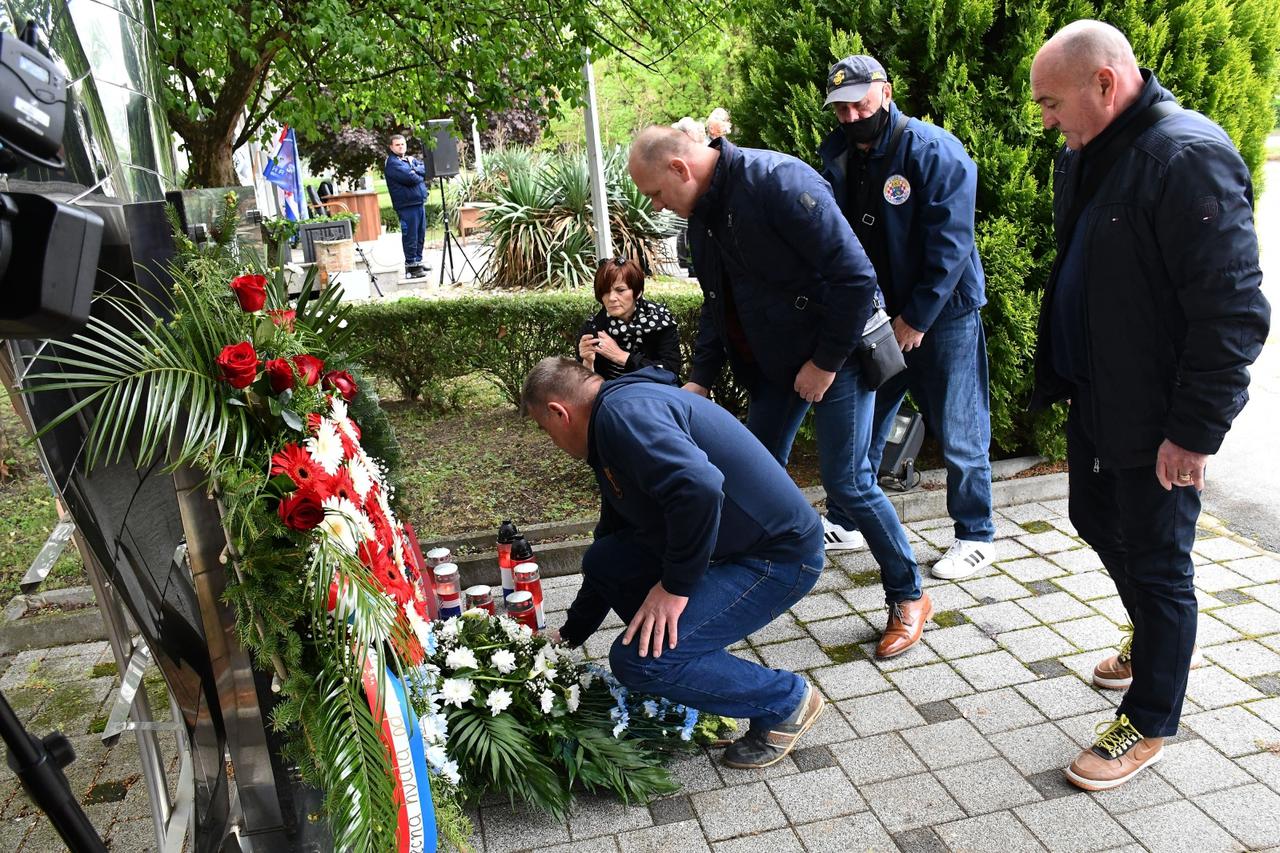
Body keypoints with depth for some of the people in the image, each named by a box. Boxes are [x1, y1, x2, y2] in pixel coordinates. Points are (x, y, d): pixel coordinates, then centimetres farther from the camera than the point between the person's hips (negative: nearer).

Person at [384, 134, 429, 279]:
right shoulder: (392, 163, -6)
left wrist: (415, 169, -8)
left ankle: (418, 262, 23)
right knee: (410, 236, -7)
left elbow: (427, 168, 7)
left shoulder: (411, 159, 19)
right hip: (407, 205, -8)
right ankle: (411, 267, -3)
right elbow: (411, 178, -18)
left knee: (420, 235, 13)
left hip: (419, 202, 8)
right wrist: (421, 175, 1)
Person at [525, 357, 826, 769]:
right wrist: (571, 634, 32)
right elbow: (612, 538, 25)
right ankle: (703, 673, 18)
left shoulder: (624, 410, -19)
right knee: (602, 561, 9)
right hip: (729, 547, 10)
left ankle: (786, 701, 5)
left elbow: (699, 487, -37)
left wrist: (675, 586, -22)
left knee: (639, 661, -15)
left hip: (780, 554, -10)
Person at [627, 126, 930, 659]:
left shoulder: (780, 182, -24)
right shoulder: (702, 213, 4)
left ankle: (908, 598, 14)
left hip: (836, 350, -8)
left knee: (846, 481, -6)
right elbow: (717, 303, 14)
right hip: (773, 362, 8)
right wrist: (701, 380, 7)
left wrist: (826, 362, -20)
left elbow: (855, 276, -25)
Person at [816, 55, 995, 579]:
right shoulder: (837, 157, 4)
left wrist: (916, 318, -16)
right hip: (874, 314, 6)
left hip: (942, 314, -6)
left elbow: (950, 245, -16)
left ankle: (976, 535, 18)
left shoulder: (935, 152, -14)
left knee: (958, 432, 2)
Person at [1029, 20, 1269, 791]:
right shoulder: (1085, 155, 7)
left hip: (1155, 417, -9)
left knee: (1157, 563, 6)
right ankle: (1155, 640, 49)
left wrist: (1194, 431, -22)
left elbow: (1232, 312, -23)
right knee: (1097, 523, 23)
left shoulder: (1189, 157, -22)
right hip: (1093, 398, 9)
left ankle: (1149, 725, 25)